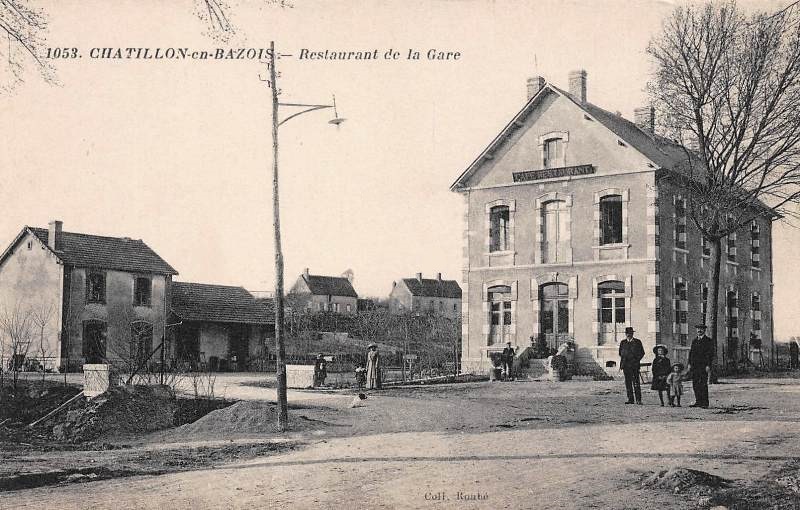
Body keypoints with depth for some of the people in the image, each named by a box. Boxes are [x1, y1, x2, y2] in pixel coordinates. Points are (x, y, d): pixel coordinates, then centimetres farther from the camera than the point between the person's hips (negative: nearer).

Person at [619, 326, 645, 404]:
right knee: (628, 383, 4)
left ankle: (638, 400, -8)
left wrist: (636, 360, -3)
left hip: (635, 365, -3)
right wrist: (621, 364, 7)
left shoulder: (637, 342, 6)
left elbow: (642, 353, 9)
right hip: (626, 365, 3)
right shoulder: (623, 343, 13)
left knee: (636, 382, -8)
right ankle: (630, 399, 9)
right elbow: (620, 353, 19)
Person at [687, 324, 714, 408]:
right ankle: (698, 402, 10)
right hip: (694, 366, 6)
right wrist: (689, 364, 7)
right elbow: (691, 353, 18)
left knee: (703, 385, -8)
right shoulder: (694, 341, 19)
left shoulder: (708, 341, 1)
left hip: (703, 366, -6)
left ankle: (705, 403, -6)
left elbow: (710, 354, -4)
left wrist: (708, 366, -12)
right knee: (695, 385, 4)